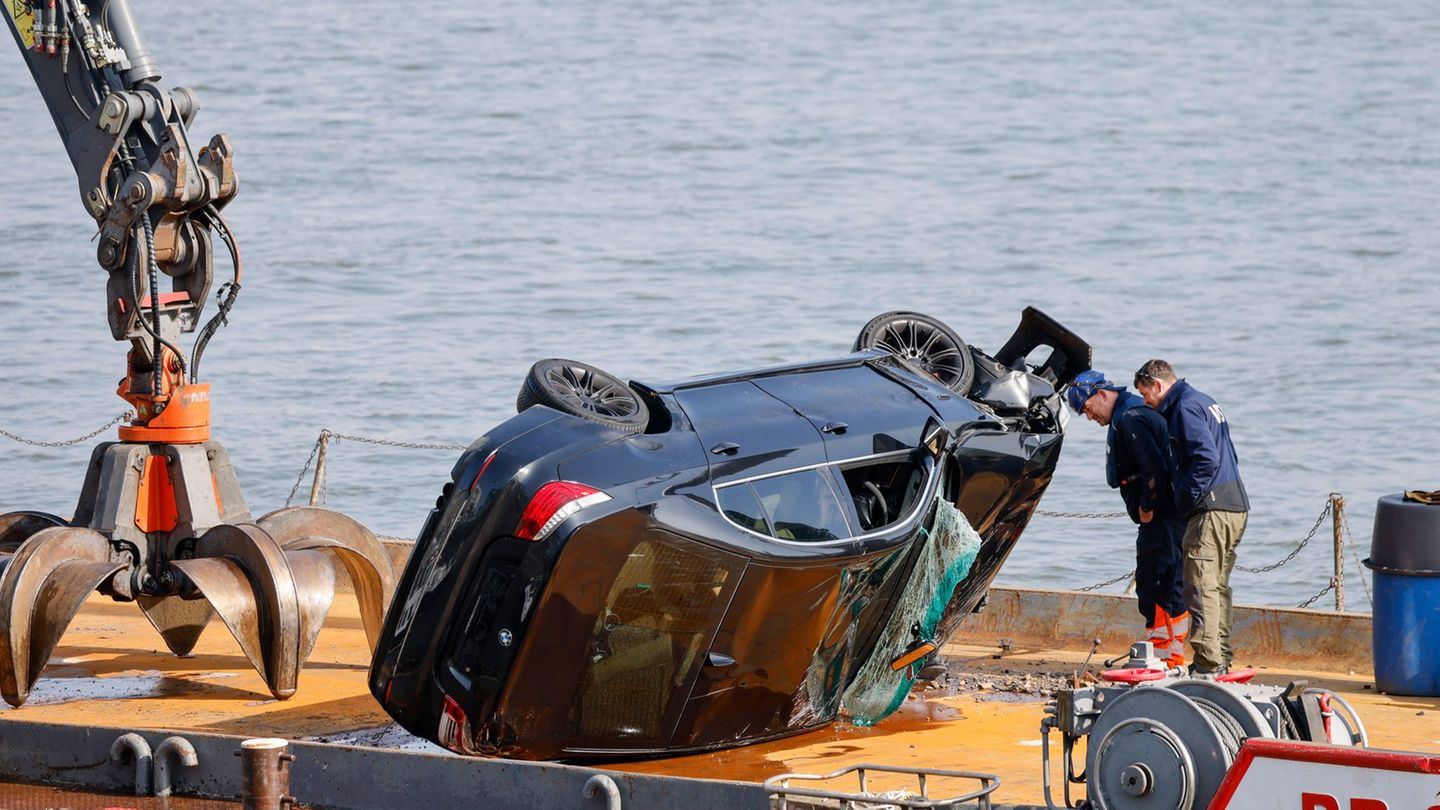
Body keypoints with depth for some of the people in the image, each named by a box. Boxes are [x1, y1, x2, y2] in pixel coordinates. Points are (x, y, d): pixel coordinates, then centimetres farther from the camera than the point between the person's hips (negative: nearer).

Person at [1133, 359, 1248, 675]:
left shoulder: (1186, 407, -10)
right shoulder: (1204, 402, 20)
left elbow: (1207, 459, -22)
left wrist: (1186, 498, -13)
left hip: (1212, 510, -10)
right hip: (1235, 506, 10)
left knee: (1201, 587, -10)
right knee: (1217, 586, 15)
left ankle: (1207, 664, -12)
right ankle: (1221, 658, 18)